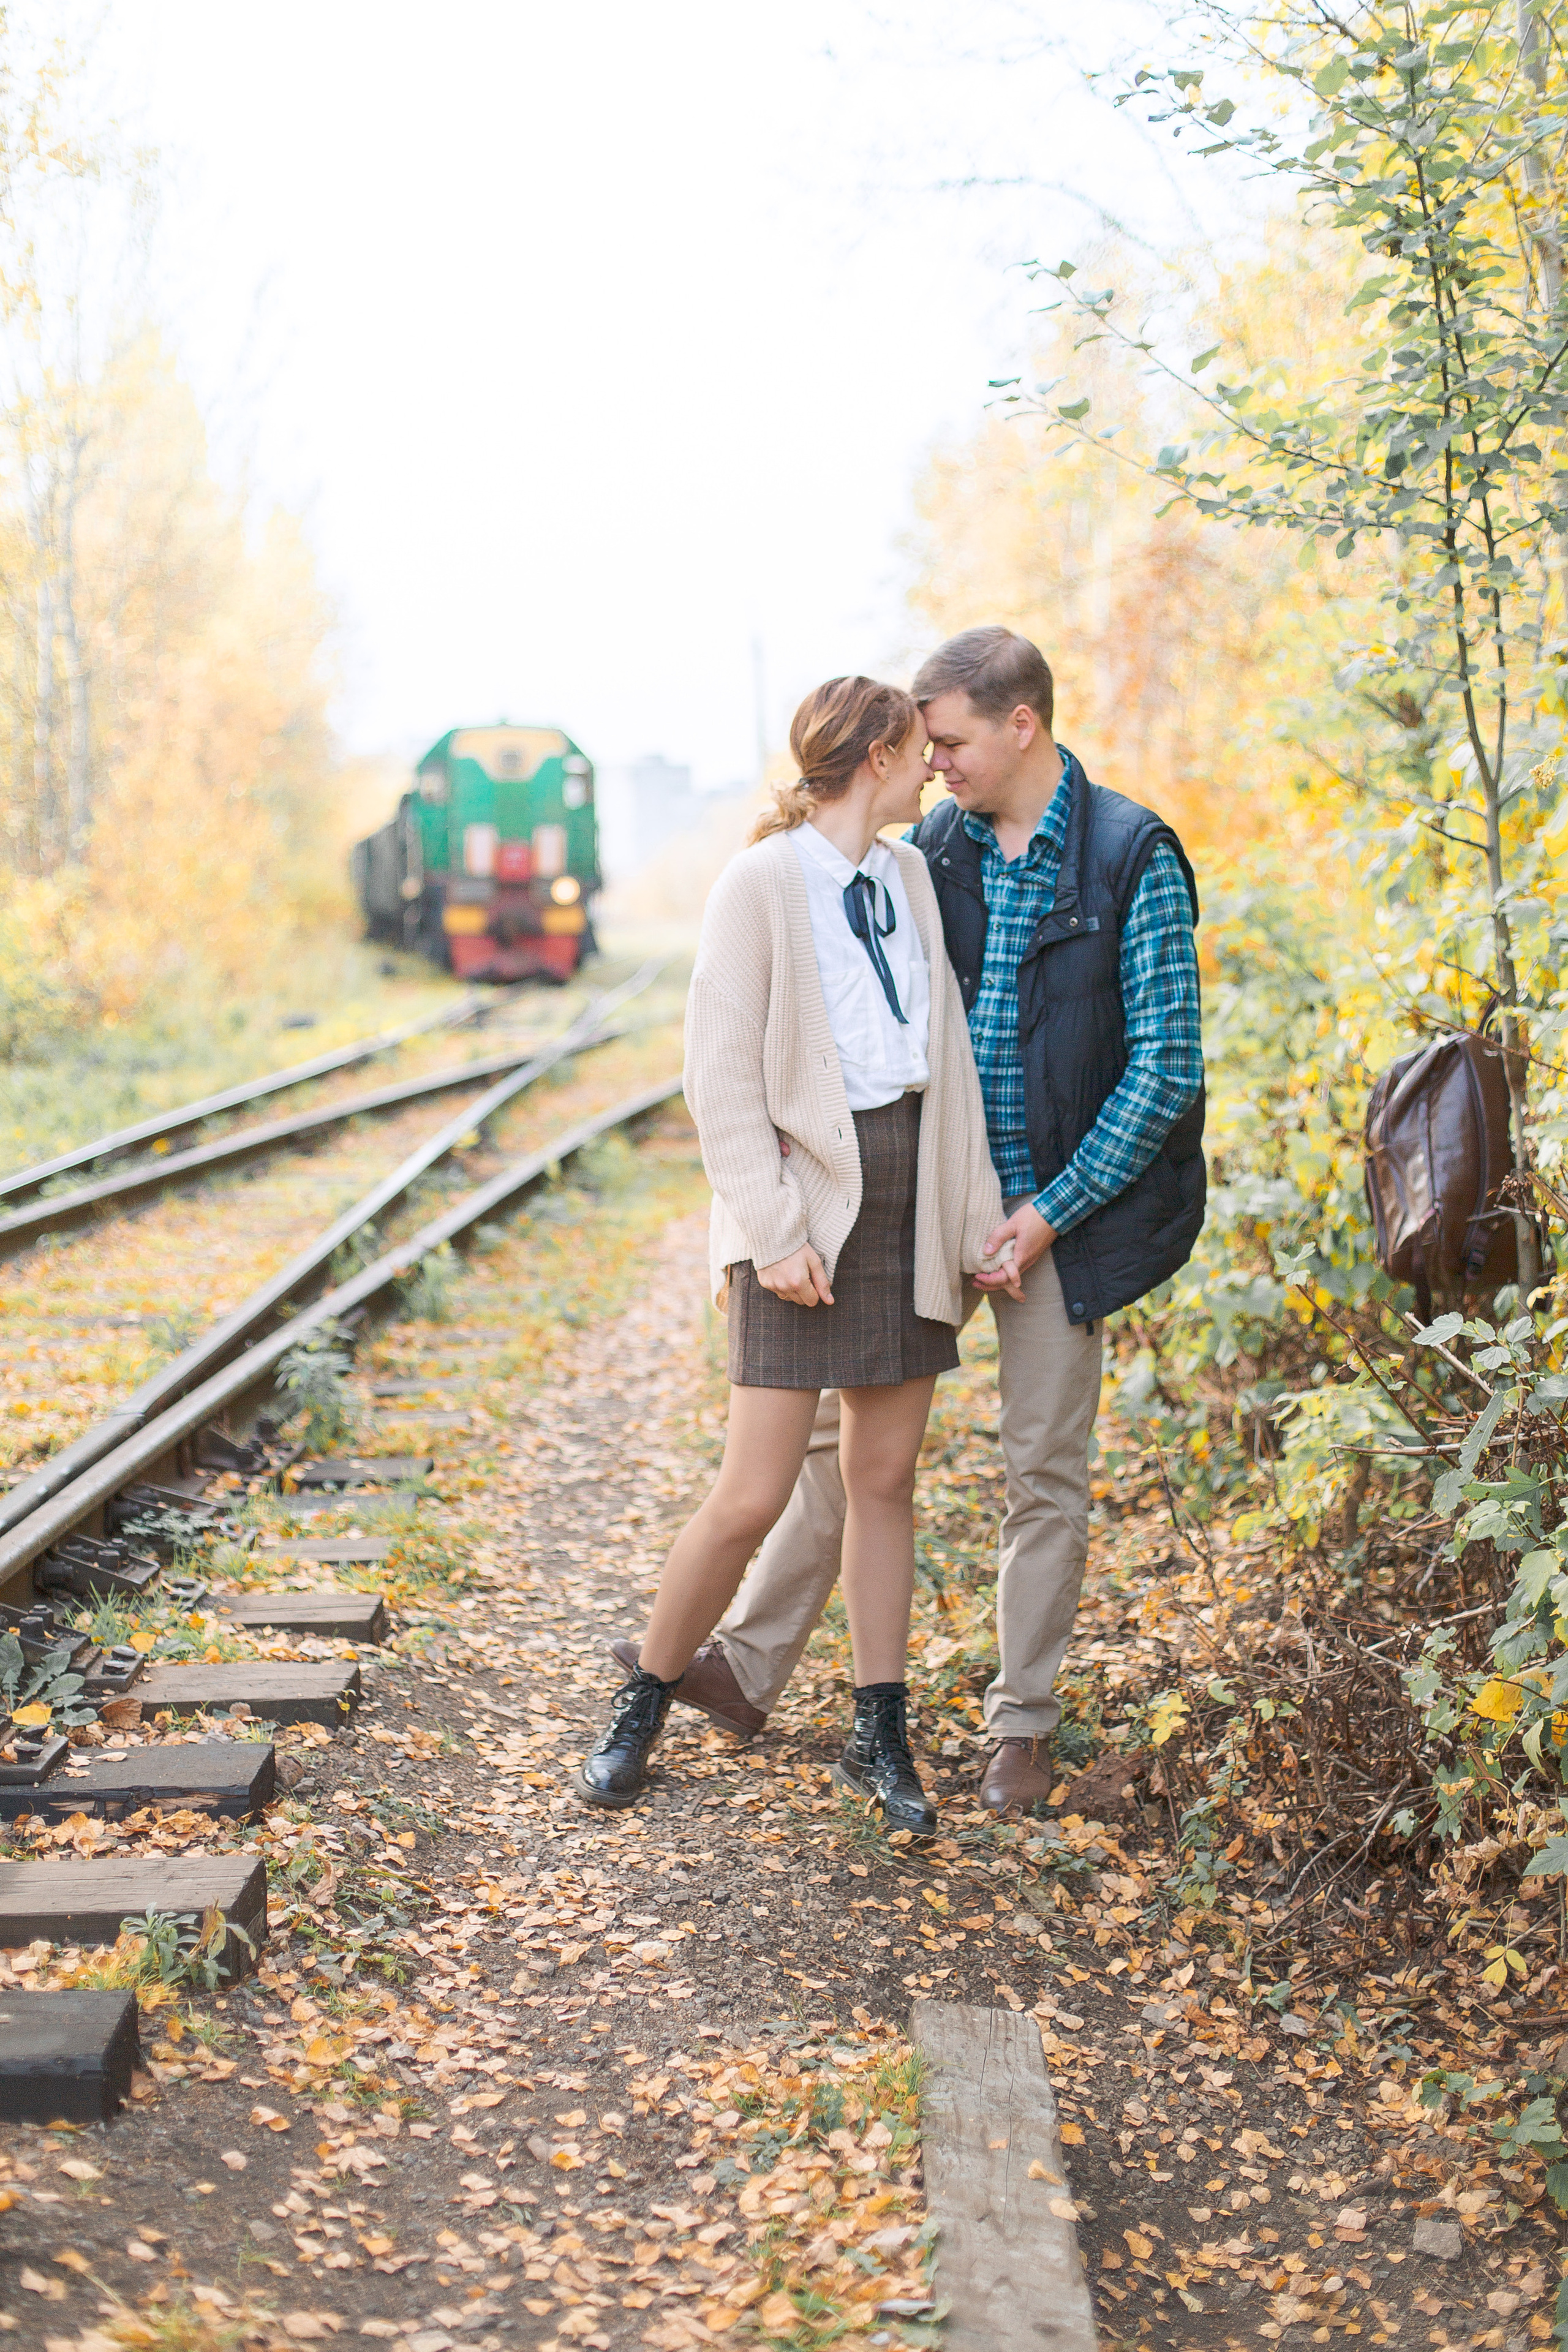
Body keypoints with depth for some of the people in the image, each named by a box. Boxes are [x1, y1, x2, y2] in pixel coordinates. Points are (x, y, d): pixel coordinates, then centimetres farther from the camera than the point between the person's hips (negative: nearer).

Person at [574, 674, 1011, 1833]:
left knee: (886, 1476, 10)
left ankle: (881, 1736, 22)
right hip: (810, 1195, -6)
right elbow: (721, 1075, -11)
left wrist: (979, 1214, 7)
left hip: (909, 1196, 6)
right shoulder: (763, 883, -9)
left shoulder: (910, 876, 11)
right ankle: (642, 1704, 17)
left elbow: (950, 1053, 12)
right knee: (753, 1497, -5)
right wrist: (772, 1231, -17)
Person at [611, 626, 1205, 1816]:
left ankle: (1022, 1724, 19)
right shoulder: (934, 848, 3)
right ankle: (751, 1666, 19)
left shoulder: (1132, 859, -11)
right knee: (846, 1420, 8)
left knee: (1046, 1469, 5)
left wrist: (1051, 1211, -13)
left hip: (1059, 1209, -4)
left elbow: (1165, 1069, -12)